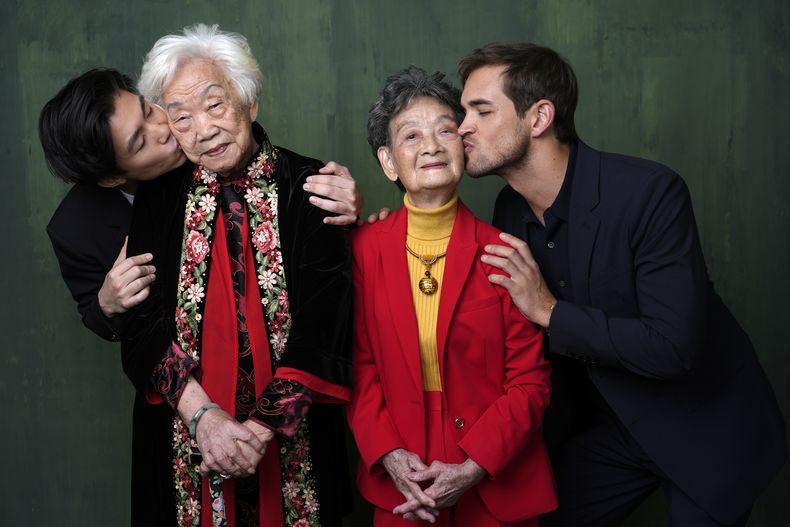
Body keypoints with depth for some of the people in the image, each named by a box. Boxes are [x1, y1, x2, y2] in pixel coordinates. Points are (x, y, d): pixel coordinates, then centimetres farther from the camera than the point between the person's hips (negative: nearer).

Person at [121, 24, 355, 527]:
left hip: (294, 442, -1)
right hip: (185, 445, 2)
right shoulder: (160, 198, 1)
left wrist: (265, 424, -22)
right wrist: (203, 414, -20)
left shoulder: (308, 186, -7)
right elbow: (145, 325, -6)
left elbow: (324, 322, -13)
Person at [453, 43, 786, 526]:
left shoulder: (649, 191, -26)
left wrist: (550, 312, -26)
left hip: (703, 430, -5)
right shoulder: (510, 210, -5)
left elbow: (675, 346, -29)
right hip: (604, 426, 6)